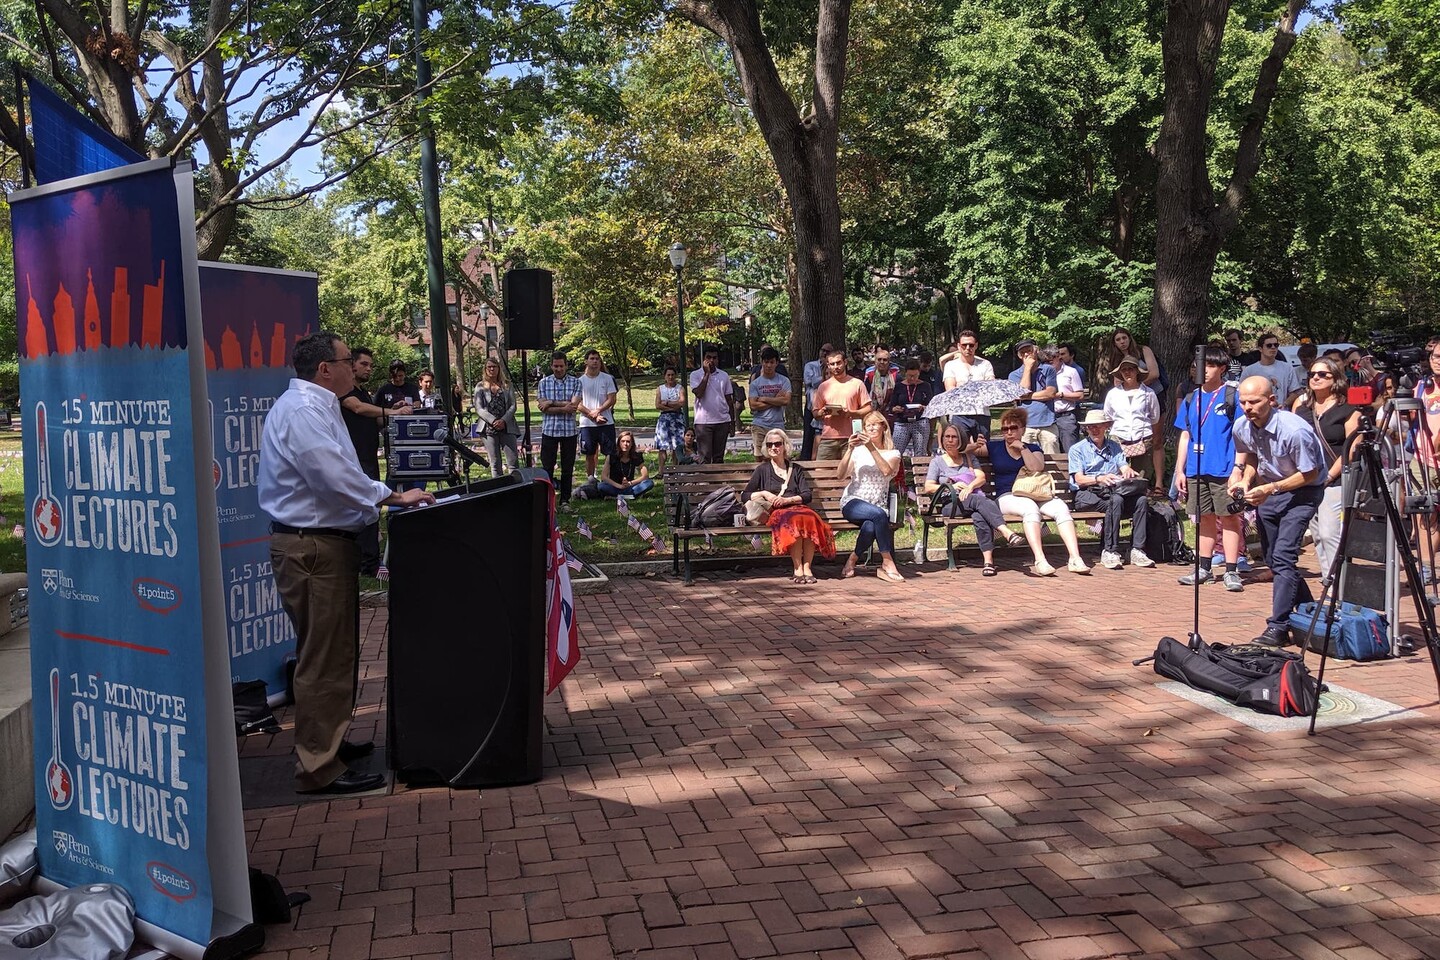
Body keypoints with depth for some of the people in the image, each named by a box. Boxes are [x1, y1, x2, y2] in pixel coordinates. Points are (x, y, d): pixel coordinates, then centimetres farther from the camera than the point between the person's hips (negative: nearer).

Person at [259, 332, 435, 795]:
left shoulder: (316, 407, 17)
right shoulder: (302, 410, -18)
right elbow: (336, 477, -25)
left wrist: (383, 498, 16)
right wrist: (394, 498, -17)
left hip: (325, 541, 11)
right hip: (311, 547, -11)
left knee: (336, 651, 20)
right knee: (323, 658, -6)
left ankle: (328, 741, 33)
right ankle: (318, 767, 1)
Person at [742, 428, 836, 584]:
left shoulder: (795, 469, 23)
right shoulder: (762, 469, 17)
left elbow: (807, 495, 10)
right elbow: (744, 496, 13)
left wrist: (787, 499, -7)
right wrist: (763, 493, -4)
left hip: (798, 507, 2)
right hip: (775, 512, -2)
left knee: (810, 518, -35)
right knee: (794, 520, -38)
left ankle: (807, 567, -35)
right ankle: (797, 568, -37)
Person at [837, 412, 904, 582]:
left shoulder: (892, 454, 13)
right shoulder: (858, 451, 12)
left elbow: (887, 471, -12)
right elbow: (841, 475, -3)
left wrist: (872, 448, -18)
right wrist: (850, 449, -13)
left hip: (878, 504, 1)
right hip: (853, 503, -1)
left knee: (871, 527, -36)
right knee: (878, 514, -35)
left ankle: (853, 559, -15)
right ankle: (888, 561, -27)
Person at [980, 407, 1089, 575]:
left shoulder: (1033, 448, 18)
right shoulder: (994, 447, 15)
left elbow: (1037, 468, -2)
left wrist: (1022, 448, -2)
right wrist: (975, 445, -10)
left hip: (1036, 495, 3)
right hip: (1007, 497, -3)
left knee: (1061, 507, -27)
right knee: (1030, 508, -37)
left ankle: (1075, 559, -34)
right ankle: (1040, 561, -48)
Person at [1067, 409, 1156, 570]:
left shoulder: (1114, 447, 25)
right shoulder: (1077, 449, 11)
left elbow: (1125, 467, 9)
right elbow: (1079, 479, -3)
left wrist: (1129, 471, -17)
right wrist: (1099, 479, -22)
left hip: (1112, 490, 4)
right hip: (1087, 494, -4)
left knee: (1142, 500, -24)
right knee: (1115, 500, -35)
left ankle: (1137, 550, -27)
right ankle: (1110, 551, -35)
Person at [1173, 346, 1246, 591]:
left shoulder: (1232, 395, -1)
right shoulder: (1191, 399, 13)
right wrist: (1180, 470, 10)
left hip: (1223, 469, -5)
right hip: (1195, 469, 5)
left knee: (1228, 517, -2)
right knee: (1205, 518, 12)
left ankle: (1232, 571, 0)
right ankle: (1205, 568, 20)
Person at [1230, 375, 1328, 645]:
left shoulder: (1295, 430, -29)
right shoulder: (1242, 428, -9)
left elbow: (1310, 474, -20)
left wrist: (1270, 489, -26)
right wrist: (1245, 479, -8)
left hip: (1301, 491, -7)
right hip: (1267, 490, 7)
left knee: (1283, 556, -18)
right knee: (1273, 559, 11)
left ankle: (1278, 627, -15)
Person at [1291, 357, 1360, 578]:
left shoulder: (1348, 412, -2)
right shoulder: (1300, 405, 12)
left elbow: (1351, 450, -7)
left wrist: (1329, 476, -12)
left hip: (1334, 482, -5)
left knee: (1330, 534, -14)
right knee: (1317, 535, 8)